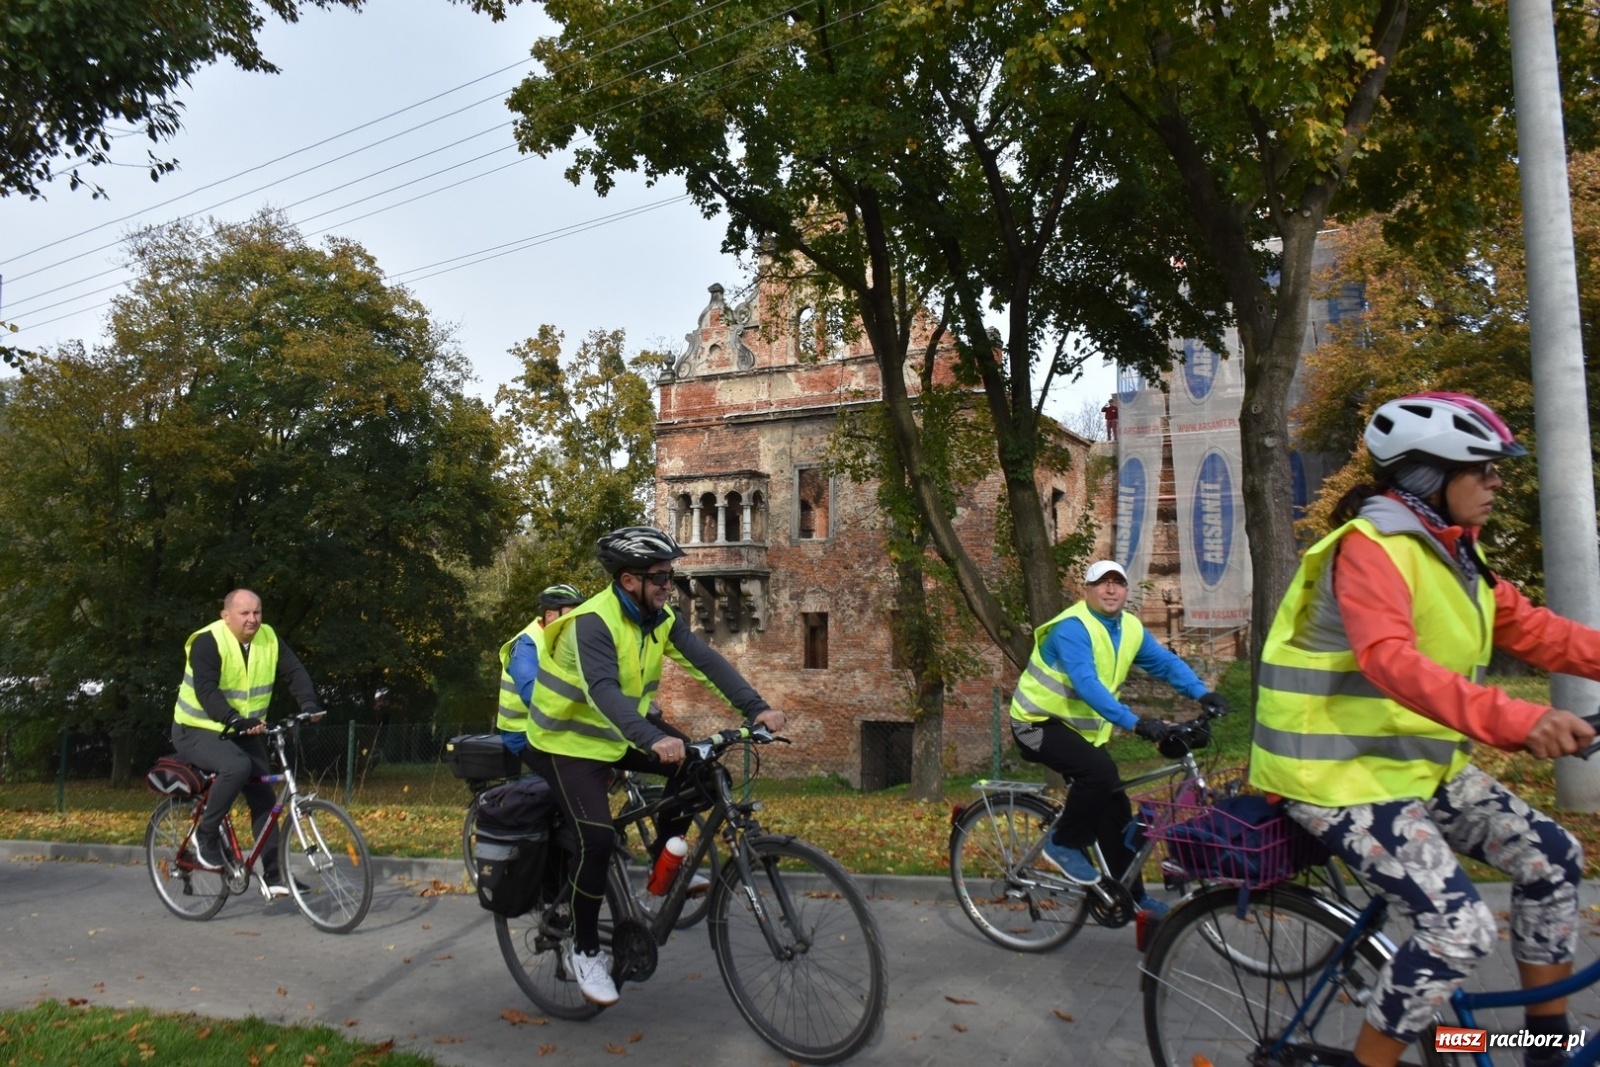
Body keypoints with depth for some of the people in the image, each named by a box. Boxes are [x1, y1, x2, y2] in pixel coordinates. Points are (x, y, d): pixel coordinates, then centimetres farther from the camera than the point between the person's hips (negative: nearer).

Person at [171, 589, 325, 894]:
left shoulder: (268, 639, -3)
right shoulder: (207, 642, -20)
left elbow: (294, 672, -8)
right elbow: (206, 691, -30)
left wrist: (309, 703, -27)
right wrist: (236, 720, -43)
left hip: (244, 732, 6)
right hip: (198, 731, -6)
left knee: (263, 798, -3)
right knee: (237, 766, -34)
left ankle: (273, 874, 4)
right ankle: (206, 836, -11)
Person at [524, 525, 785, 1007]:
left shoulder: (661, 619, -7)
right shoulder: (593, 622, -29)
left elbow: (706, 661, -16)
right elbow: (603, 691, -43)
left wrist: (756, 708, -29)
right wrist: (653, 740, -58)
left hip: (623, 730, 7)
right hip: (569, 740, -7)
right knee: (598, 838, -19)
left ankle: (663, 859, 10)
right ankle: (583, 949, 2)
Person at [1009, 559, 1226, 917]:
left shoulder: (1130, 629, 2)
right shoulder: (1072, 628, -25)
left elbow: (1167, 663, 0)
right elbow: (1087, 685, -36)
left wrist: (1202, 693, -17)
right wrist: (1135, 722, -44)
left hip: (1081, 728, 8)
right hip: (1039, 723, -8)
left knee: (1115, 807, 7)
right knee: (1099, 770, -31)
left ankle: (1132, 894, 22)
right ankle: (1065, 844, -10)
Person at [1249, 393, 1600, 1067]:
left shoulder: (1451, 551, 11)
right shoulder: (1372, 547, -20)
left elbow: (1530, 628, 7)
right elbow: (1393, 662, -35)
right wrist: (1516, 721, -46)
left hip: (1419, 766, 10)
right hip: (1342, 777, -10)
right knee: (1461, 928, -18)